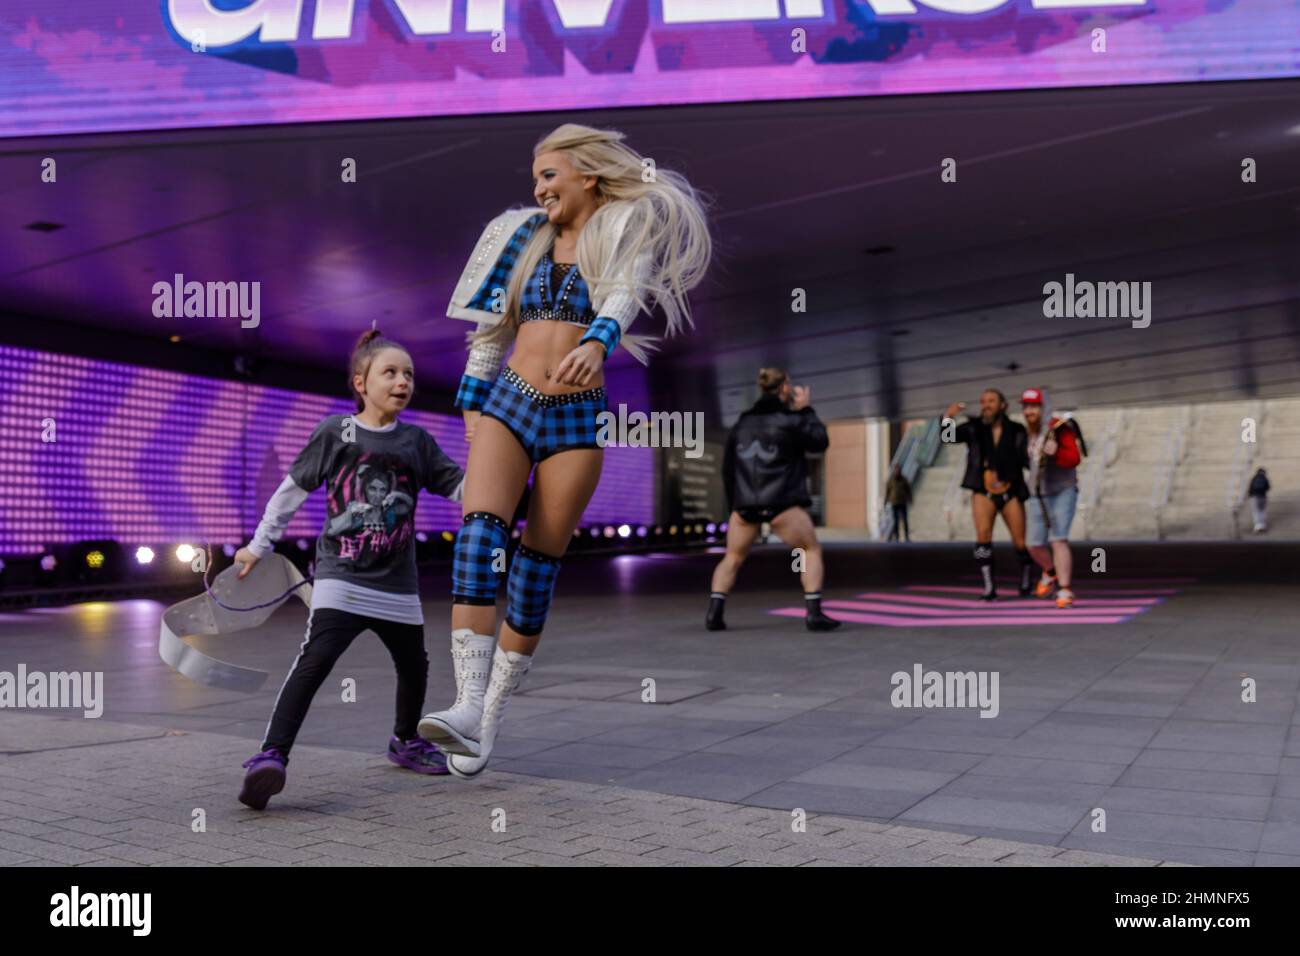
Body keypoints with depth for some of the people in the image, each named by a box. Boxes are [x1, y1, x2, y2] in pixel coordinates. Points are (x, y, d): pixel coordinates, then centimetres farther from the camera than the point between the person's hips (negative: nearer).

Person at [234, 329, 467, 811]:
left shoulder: (417, 441, 8)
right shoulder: (335, 432, 0)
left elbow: (459, 484, 7)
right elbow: (292, 489, 6)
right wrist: (258, 545, 9)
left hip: (398, 582, 4)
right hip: (340, 572, -4)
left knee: (414, 666, 14)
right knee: (315, 659, -21)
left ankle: (405, 740, 39)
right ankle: (272, 757, -22)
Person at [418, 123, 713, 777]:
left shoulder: (628, 233, 5)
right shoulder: (526, 236, 17)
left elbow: (624, 297, -16)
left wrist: (597, 342, -37)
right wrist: (472, 402, 16)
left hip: (578, 418, -3)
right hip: (509, 403, 3)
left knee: (536, 573, -1)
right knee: (479, 536, -20)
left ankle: (489, 724, 8)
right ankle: (467, 709, -26)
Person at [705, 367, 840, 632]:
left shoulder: (742, 423, 12)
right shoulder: (789, 419, -4)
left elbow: (728, 468, 14)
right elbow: (820, 441, 8)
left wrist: (734, 504, 21)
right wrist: (806, 411, 16)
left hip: (744, 504, 4)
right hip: (782, 503, -4)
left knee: (732, 558, 17)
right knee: (812, 551, 10)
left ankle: (714, 613, 3)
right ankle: (813, 613, -2)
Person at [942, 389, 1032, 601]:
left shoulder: (1016, 431, -5)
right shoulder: (974, 427, -4)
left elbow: (1027, 460, -8)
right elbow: (949, 435, -16)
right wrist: (947, 416, -36)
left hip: (1011, 492, 0)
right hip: (983, 492, 0)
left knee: (1020, 542, 2)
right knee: (983, 535, -19)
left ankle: (1027, 576, 32)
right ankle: (989, 588, -16)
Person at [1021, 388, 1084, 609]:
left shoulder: (1059, 428, -14)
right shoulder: (1027, 432, 7)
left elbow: (1074, 459, -26)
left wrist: (1055, 452, -41)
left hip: (1062, 492, -6)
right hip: (1037, 495, 6)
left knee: (1058, 540, -18)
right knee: (1034, 544, 5)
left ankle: (1065, 591, -15)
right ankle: (1051, 572, 36)